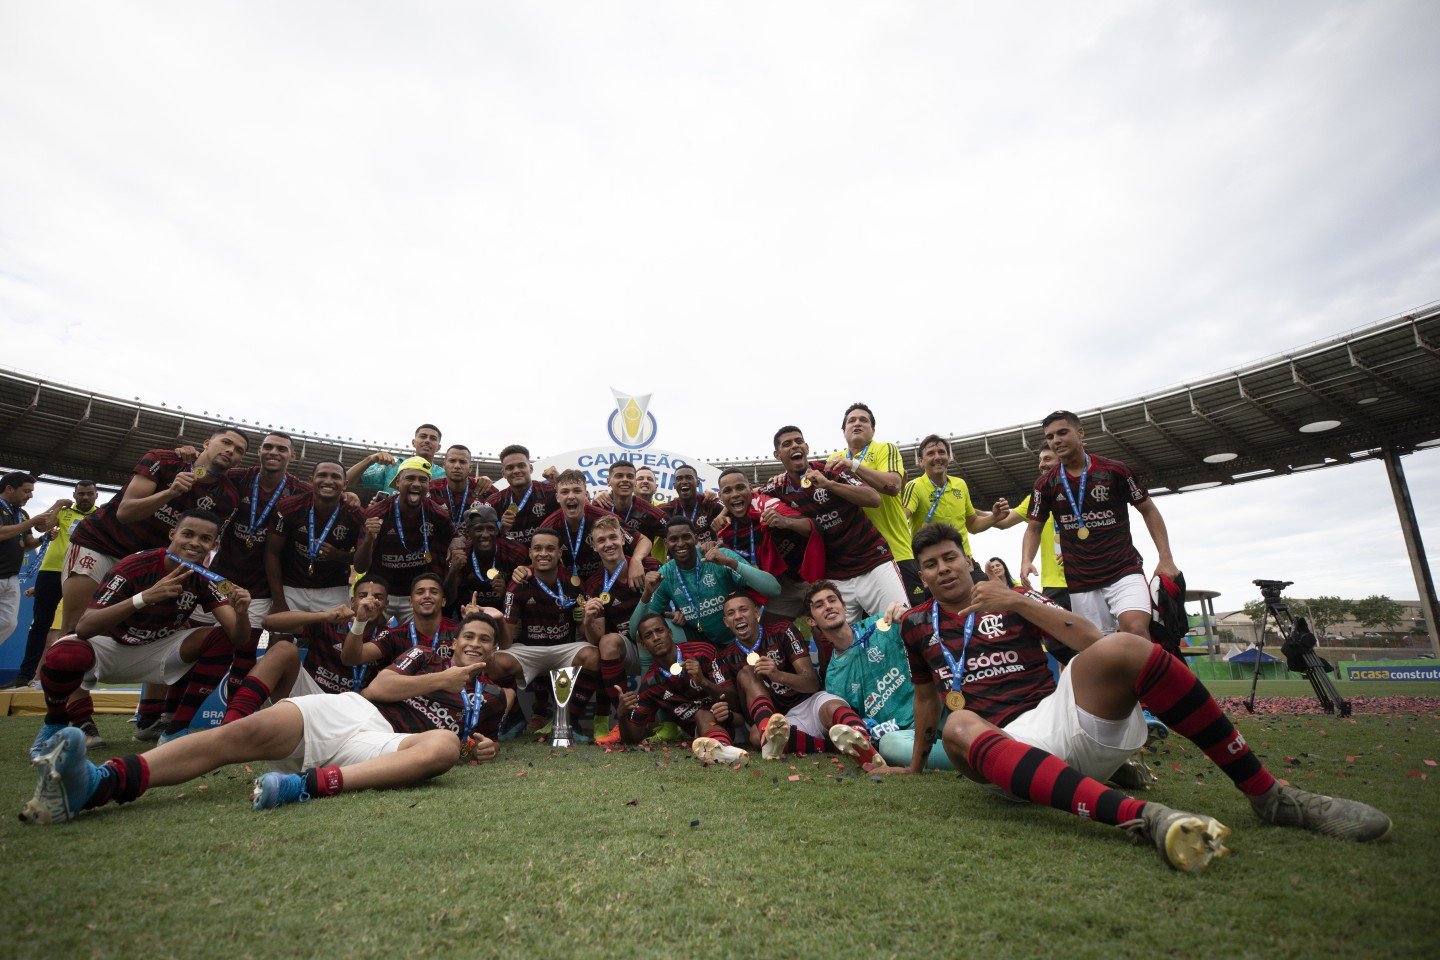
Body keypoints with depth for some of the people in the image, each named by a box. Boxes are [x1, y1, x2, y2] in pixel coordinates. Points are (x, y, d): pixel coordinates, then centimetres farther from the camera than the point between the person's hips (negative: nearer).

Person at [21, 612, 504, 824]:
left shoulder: (479, 700, 27)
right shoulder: (425, 657, 21)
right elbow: (376, 688, 6)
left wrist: (479, 746, 10)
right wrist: (441, 680, 2)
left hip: (381, 743, 0)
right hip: (350, 710, 1)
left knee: (444, 746, -36)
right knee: (249, 731, -29)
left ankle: (310, 785, -50)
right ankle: (101, 781, -45)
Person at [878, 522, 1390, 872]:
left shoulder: (1009, 597, 12)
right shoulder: (916, 625, 14)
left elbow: (1090, 638, 0)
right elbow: (926, 697, 25)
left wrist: (1018, 602, -9)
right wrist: (915, 766, 31)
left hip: (1061, 715, 1)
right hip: (1007, 748, 0)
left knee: (1120, 648, -28)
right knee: (959, 727, -37)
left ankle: (1271, 796, -15)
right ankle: (1143, 816, -49)